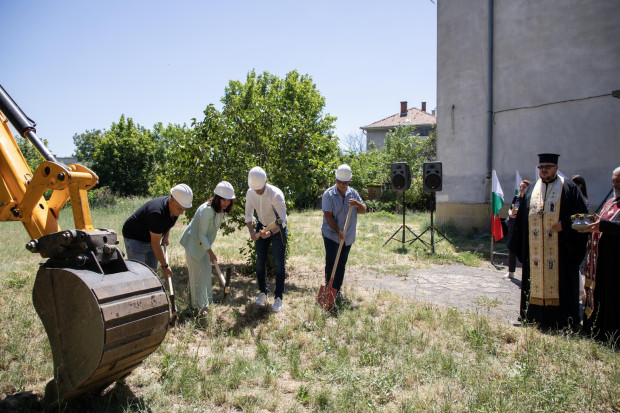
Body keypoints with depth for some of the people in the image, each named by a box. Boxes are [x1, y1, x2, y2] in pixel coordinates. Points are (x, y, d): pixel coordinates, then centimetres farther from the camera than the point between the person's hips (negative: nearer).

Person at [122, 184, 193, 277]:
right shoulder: (157, 213, -36)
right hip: (134, 237, -8)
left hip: (150, 237, 8)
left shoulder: (175, 209, -12)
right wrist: (165, 266, -21)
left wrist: (167, 236, 1)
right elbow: (155, 244, -28)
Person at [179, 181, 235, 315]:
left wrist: (210, 248, 17)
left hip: (204, 243, 9)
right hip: (194, 243, -9)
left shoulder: (221, 210, -3)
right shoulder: (207, 210, -31)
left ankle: (205, 300, 34)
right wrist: (211, 252, -22)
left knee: (206, 272, 17)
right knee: (197, 273, -2)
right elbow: (202, 234, -26)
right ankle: (199, 306, 11)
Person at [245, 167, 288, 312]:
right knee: (260, 262, 9)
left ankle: (278, 297, 9)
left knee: (278, 264, -3)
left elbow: (283, 220, -30)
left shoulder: (276, 194, -31)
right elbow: (248, 215, -1)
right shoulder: (250, 193, -14)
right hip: (262, 227, 5)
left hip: (278, 229, -4)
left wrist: (270, 233, -44)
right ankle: (263, 293, 25)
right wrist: (252, 232, -15)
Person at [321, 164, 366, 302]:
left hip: (348, 236, 5)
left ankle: (337, 290, 23)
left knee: (342, 264, 11)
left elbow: (363, 210, 5)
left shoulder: (353, 193, 6)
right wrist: (338, 232, -22)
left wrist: (358, 204, -18)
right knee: (331, 261, -11)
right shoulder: (329, 194, -10)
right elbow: (328, 215, -14)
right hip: (331, 234, -4)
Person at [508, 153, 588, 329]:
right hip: (534, 251, 4)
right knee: (536, 279, 6)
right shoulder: (531, 190, 14)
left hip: (560, 251, -4)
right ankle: (535, 318, 14)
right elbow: (522, 218, 17)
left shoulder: (569, 188, 2)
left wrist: (565, 224, -16)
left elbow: (581, 215, -3)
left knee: (559, 281, -2)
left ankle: (563, 322, 7)